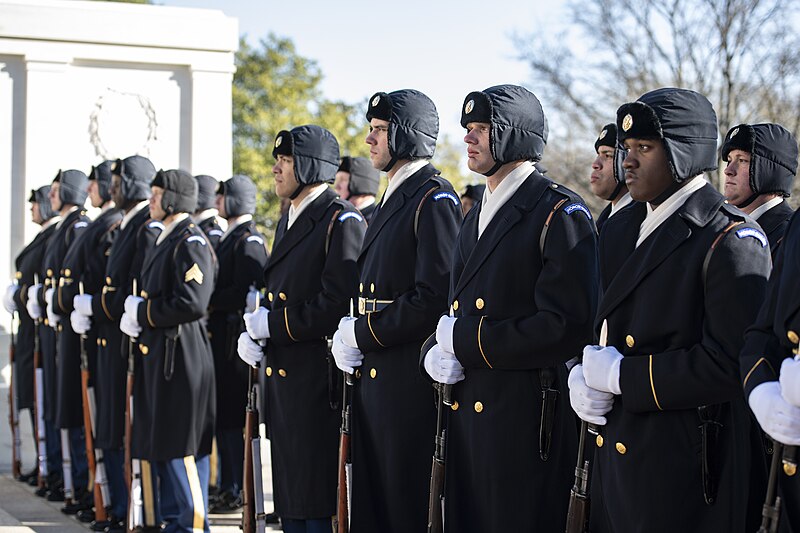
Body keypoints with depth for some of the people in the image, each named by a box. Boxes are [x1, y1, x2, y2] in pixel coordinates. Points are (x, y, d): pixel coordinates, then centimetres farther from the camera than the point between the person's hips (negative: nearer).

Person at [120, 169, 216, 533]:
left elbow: (192, 303, -23)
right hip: (156, 354, 10)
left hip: (180, 357, -10)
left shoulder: (191, 242, -14)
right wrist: (136, 318, 4)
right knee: (160, 447, 15)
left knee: (181, 448, -5)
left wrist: (142, 312, -13)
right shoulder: (164, 241, 16)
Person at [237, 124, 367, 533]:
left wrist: (272, 325, -14)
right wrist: (251, 334, 5)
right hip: (285, 387, 9)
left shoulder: (342, 221, -12)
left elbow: (338, 305, -20)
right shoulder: (288, 222, 18)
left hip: (320, 388, -9)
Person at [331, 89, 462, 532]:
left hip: (411, 381, -9)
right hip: (373, 376, 9)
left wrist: (362, 334, -14)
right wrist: (351, 334, 4)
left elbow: (435, 298, -20)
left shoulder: (435, 201, -12)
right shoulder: (393, 200, 18)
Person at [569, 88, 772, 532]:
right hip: (614, 460, 7)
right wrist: (583, 378, -3)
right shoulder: (620, 230, 13)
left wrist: (620, 376, -17)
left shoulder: (732, 241, -13)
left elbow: (727, 364, -21)